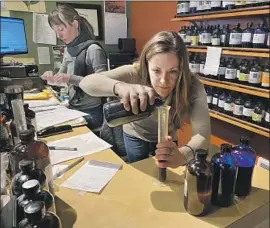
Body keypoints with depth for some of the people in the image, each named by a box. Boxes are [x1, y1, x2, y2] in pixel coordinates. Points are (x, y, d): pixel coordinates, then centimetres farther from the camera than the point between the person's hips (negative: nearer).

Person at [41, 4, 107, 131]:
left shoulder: (93, 49, -16)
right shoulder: (68, 50, 7)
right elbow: (62, 76, 17)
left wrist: (71, 78, -26)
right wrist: (52, 77, -6)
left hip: (91, 111, -7)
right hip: (73, 108, 7)